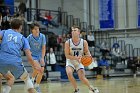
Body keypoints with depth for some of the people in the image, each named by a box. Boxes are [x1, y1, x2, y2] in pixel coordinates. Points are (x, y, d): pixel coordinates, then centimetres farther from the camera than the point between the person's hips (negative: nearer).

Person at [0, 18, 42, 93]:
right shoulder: (23, 38, 20)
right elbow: (29, 57, 14)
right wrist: (35, 66, 28)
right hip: (15, 62, -1)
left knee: (10, 78, 28)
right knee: (26, 78, 24)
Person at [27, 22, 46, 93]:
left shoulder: (42, 36, -14)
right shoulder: (29, 38, -18)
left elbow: (43, 48, -11)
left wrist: (42, 58, -19)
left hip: (40, 55, 3)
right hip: (32, 55, -3)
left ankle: (37, 86, 18)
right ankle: (32, 79, -2)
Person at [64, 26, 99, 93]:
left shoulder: (84, 42, -13)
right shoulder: (68, 43, -16)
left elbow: (86, 51, 3)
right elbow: (67, 55, -16)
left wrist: (89, 56, -21)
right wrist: (76, 58, -32)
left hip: (79, 62, 0)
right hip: (70, 61, 0)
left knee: (82, 78, -10)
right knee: (69, 73, -28)